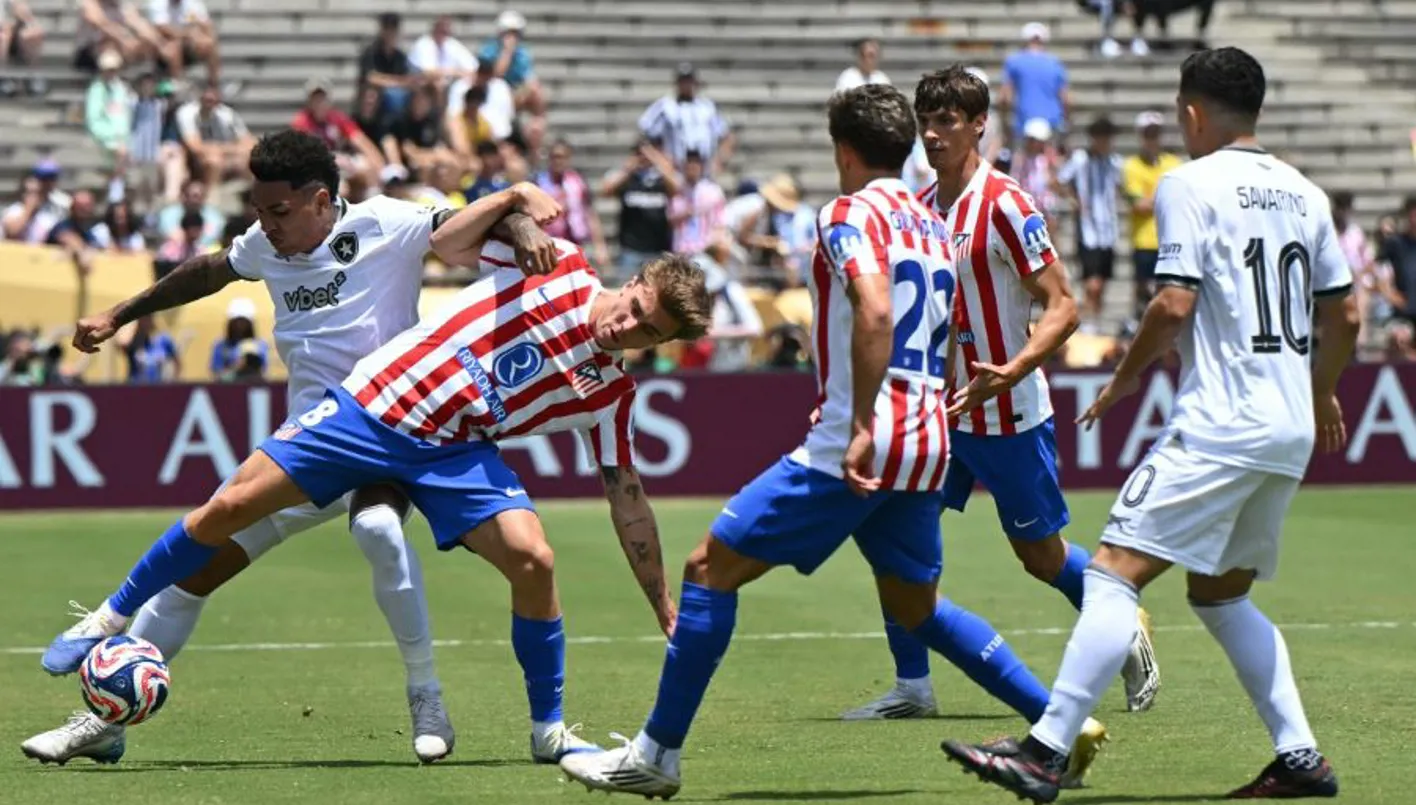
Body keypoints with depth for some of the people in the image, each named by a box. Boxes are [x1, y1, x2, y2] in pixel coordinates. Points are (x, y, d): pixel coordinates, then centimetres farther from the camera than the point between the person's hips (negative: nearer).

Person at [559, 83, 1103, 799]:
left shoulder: (853, 213, -7)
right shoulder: (932, 224, 17)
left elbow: (875, 314, -24)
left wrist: (861, 428, -27)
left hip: (860, 448, -8)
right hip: (927, 444, 8)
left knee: (712, 566, -3)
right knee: (916, 607, 23)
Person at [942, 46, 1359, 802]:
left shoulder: (1189, 184, -6)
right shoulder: (1302, 192, 14)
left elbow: (1175, 302, -16)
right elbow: (1343, 315, 19)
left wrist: (1127, 375, 1)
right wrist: (1321, 393, 36)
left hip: (1219, 426, -8)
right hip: (1291, 431, 8)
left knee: (1114, 570, -10)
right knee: (1219, 592, 20)